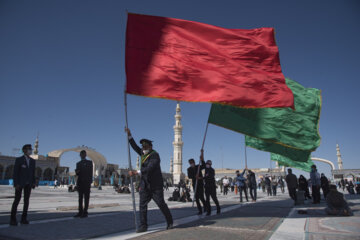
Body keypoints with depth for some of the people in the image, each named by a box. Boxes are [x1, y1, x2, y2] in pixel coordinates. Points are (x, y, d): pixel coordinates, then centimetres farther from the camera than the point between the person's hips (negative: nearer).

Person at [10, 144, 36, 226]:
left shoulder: (32, 161, 9)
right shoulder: (19, 160, -6)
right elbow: (15, 172, -9)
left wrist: (33, 183, 4)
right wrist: (16, 184, -17)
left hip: (28, 184, 5)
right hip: (20, 183, -4)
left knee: (26, 200, 3)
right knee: (17, 200, -5)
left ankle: (24, 219, 9)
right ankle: (13, 219, 5)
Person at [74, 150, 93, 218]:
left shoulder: (89, 162, 5)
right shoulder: (78, 163, 17)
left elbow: (90, 173, -1)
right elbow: (77, 174, 16)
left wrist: (90, 182, -9)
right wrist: (76, 172, -8)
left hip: (86, 182, -4)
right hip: (80, 182, 5)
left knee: (86, 197, -4)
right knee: (80, 197, 5)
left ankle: (85, 213, -2)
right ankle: (80, 212, 10)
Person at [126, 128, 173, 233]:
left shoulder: (154, 155, -14)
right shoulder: (143, 153, 11)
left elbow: (149, 168, -26)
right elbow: (135, 146, 19)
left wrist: (136, 172, -30)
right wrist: (129, 134, 11)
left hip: (155, 185, -6)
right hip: (145, 185, 7)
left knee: (161, 204, 2)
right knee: (142, 204, 0)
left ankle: (170, 222, 20)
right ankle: (143, 226, 7)